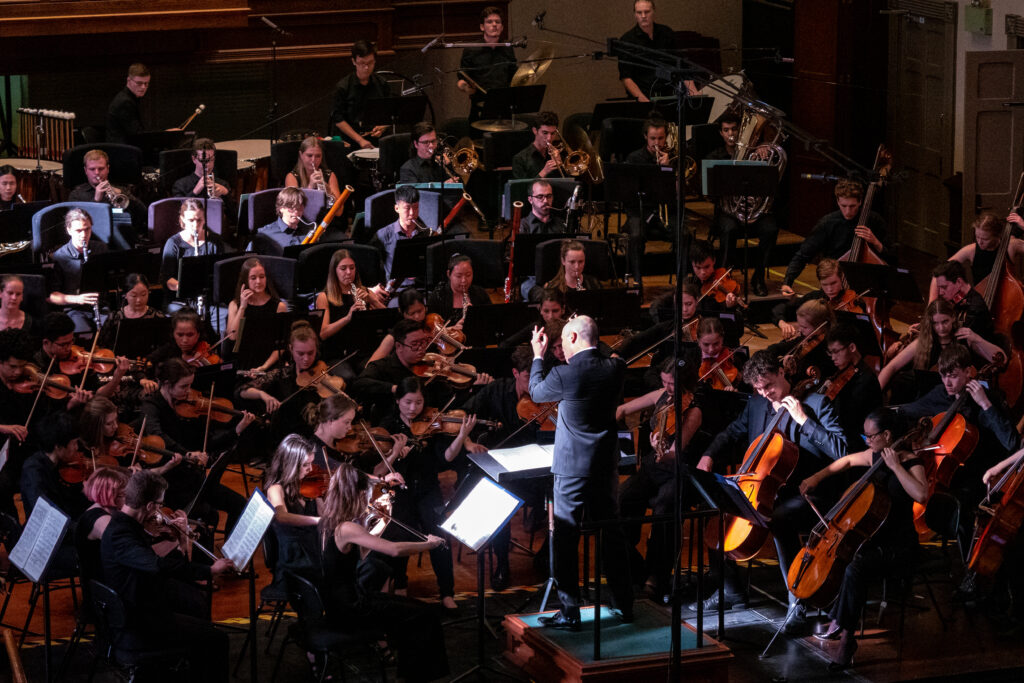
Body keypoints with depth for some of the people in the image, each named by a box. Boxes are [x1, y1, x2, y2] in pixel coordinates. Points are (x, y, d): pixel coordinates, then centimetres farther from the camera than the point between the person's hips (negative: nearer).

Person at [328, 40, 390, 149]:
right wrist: (360, 140, -11)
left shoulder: (381, 84, 8)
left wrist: (382, 127, -6)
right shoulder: (342, 87, -3)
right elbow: (338, 120, -4)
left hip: (378, 139, 3)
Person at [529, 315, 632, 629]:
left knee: (566, 538, 3)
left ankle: (569, 612, 5)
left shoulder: (564, 374, -18)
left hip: (572, 468, -5)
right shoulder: (615, 369, -4)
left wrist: (538, 356, 16)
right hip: (607, 467, 5)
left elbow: (536, 392, 2)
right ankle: (624, 604, 23)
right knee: (612, 533, 16)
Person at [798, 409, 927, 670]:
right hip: (874, 536, 8)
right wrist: (818, 477, 18)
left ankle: (847, 636, -23)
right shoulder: (875, 456, 7)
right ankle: (837, 621, 3)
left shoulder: (911, 463, -14)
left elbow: (921, 495, -34)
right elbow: (847, 461, 28)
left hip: (899, 545, -8)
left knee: (854, 567, -32)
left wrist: (896, 466, -29)